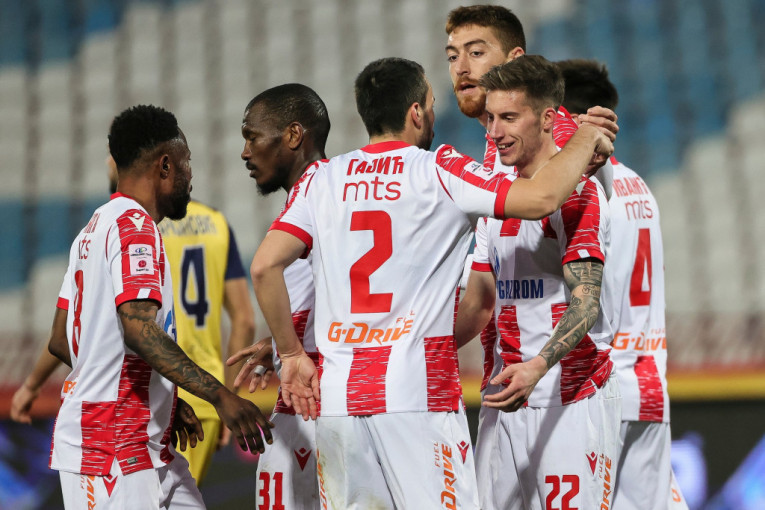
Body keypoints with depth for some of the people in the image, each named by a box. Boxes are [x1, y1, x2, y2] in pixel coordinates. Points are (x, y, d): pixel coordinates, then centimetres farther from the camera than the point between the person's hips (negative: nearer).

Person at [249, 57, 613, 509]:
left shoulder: (322, 178, 10)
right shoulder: (439, 170, -1)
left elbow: (265, 265, 1)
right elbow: (541, 199, -9)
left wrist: (291, 353, 10)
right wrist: (586, 139, 8)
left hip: (337, 396, 4)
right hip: (417, 393, -4)